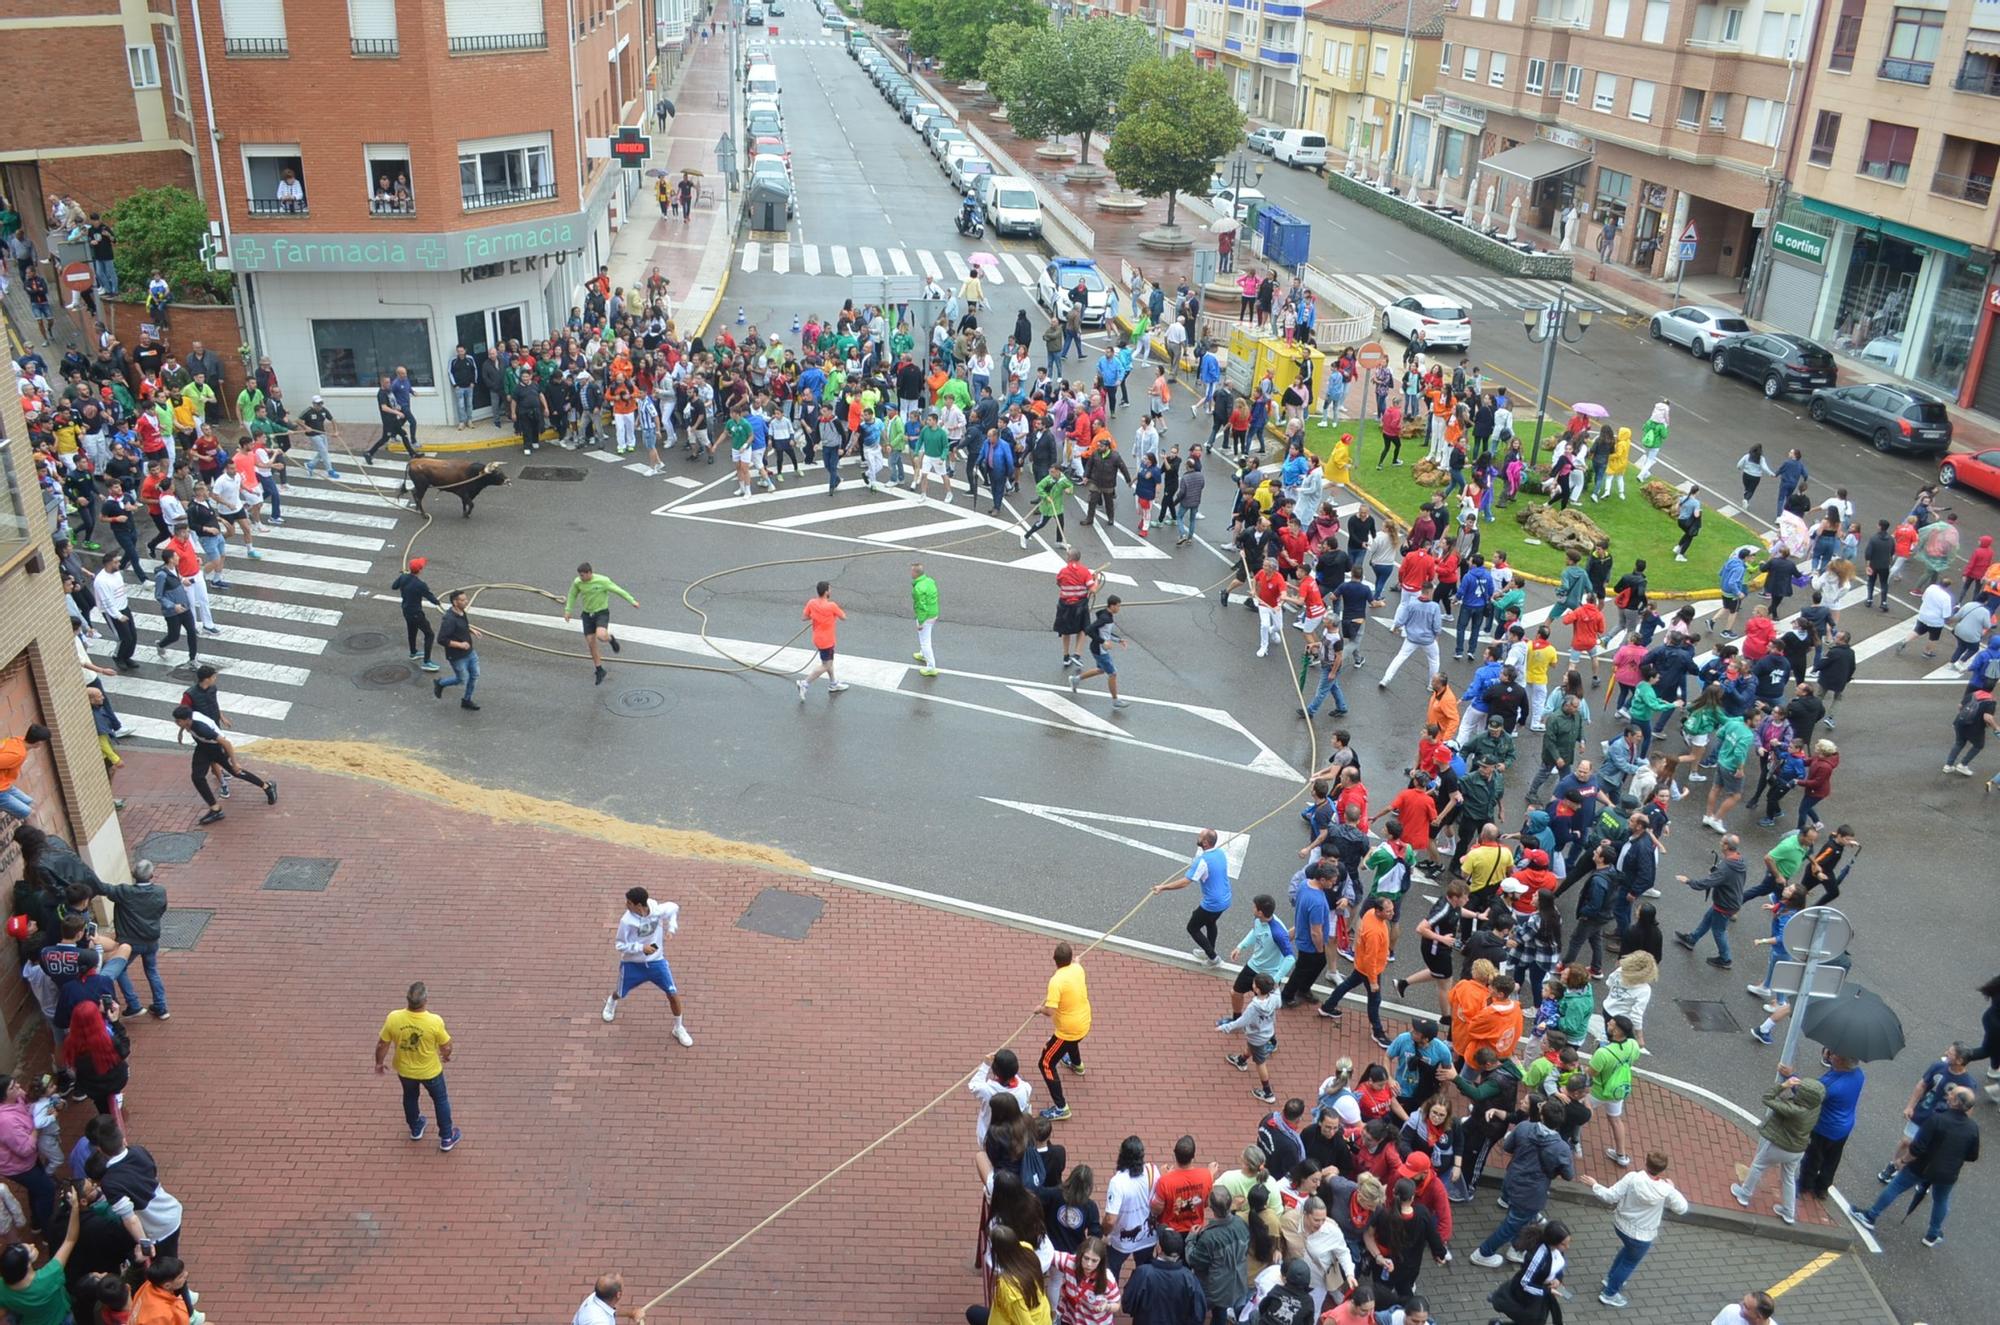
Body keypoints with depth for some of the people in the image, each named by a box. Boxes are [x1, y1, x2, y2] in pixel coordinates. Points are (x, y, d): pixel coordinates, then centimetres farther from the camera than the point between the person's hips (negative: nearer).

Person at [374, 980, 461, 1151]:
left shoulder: (393, 1018, -27)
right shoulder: (435, 1021, -32)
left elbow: (382, 1045, -12)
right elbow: (446, 1046, -16)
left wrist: (379, 1062, 9)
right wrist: (446, 1056, 8)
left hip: (404, 1070, 2)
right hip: (430, 1071, -2)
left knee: (410, 1097, 32)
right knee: (440, 1100, 23)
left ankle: (415, 1129, 53)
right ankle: (446, 1138, 36)